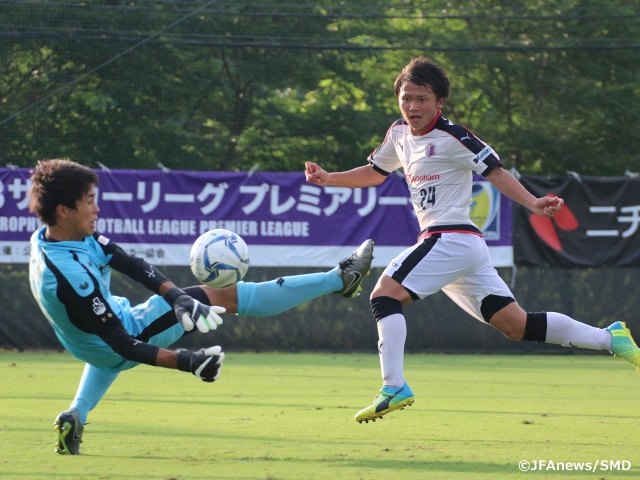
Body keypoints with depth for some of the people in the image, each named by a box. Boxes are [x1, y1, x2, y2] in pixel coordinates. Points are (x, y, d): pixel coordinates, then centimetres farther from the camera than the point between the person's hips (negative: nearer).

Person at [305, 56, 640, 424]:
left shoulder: (450, 137, -9)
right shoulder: (400, 134, 15)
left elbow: (495, 171, -12)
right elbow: (375, 173, 30)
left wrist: (533, 204, -25)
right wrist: (328, 179, 19)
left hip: (452, 238, -9)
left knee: (385, 295, -15)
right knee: (516, 325, 7)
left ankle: (394, 388, -20)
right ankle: (610, 338, 10)